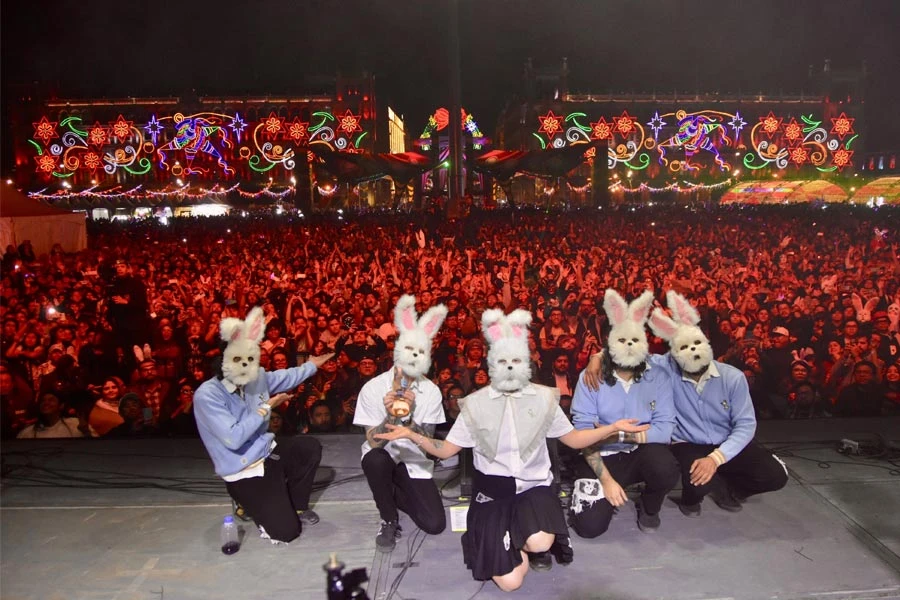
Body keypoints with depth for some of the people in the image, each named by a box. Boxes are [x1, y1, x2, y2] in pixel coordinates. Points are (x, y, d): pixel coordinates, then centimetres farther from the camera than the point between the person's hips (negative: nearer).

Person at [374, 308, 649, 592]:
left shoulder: (543, 399, 0)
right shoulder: (475, 404, -3)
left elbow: (574, 439, 7)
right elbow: (446, 449, 0)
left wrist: (613, 427, -6)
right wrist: (411, 434, -16)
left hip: (534, 487, 1)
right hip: (493, 491, 0)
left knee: (540, 543, -31)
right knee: (510, 582, -11)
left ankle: (530, 542, 7)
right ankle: (517, 542, 23)